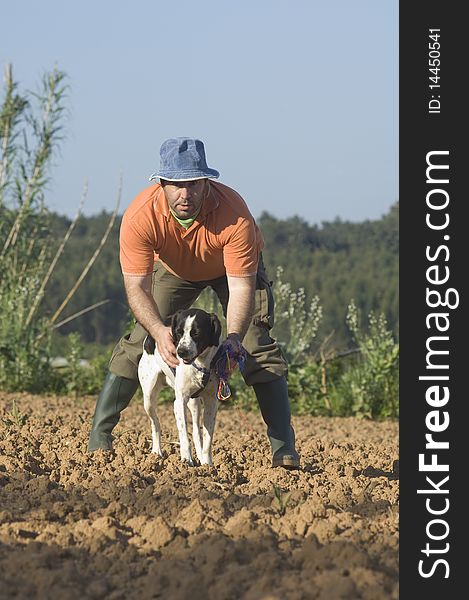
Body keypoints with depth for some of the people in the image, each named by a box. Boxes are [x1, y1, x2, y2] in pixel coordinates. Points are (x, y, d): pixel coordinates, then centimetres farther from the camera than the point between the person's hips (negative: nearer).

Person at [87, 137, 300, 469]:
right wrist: (159, 331, -53)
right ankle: (99, 435, -2)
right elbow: (137, 286, -36)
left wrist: (233, 339, -54)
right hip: (174, 268, 2)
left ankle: (284, 446, -12)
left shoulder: (235, 215, -41)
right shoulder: (140, 216, -37)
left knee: (258, 347, -15)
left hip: (234, 267, -2)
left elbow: (240, 286, -39)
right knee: (139, 342, -9)